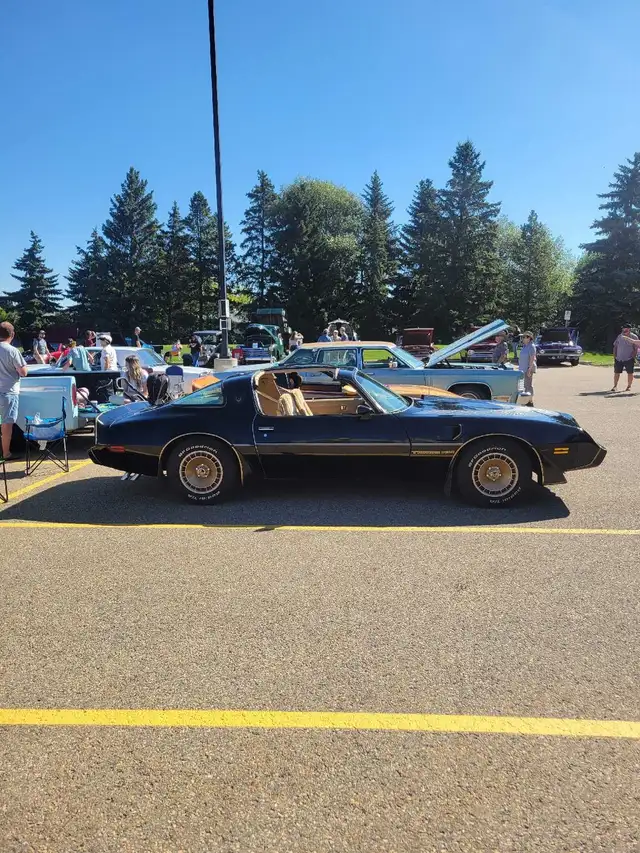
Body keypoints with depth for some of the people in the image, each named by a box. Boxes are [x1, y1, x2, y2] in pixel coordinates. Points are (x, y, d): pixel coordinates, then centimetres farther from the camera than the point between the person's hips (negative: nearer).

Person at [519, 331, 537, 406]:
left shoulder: (531, 346, -13)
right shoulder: (525, 346, 15)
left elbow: (532, 358, -19)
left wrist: (530, 369, -23)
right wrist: (521, 367, 19)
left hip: (528, 368, -10)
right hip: (524, 369, 10)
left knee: (529, 385, -6)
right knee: (525, 385, 12)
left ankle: (530, 401, -2)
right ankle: (527, 401, 18)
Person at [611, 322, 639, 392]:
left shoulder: (634, 337, -4)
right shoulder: (620, 336, 6)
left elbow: (636, 349, -4)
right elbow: (615, 347, 11)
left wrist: (633, 357, -12)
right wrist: (614, 357, 5)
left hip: (629, 359, -3)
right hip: (618, 359, 3)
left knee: (630, 373, 3)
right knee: (616, 372, 3)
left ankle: (629, 386, 14)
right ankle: (615, 386, 11)